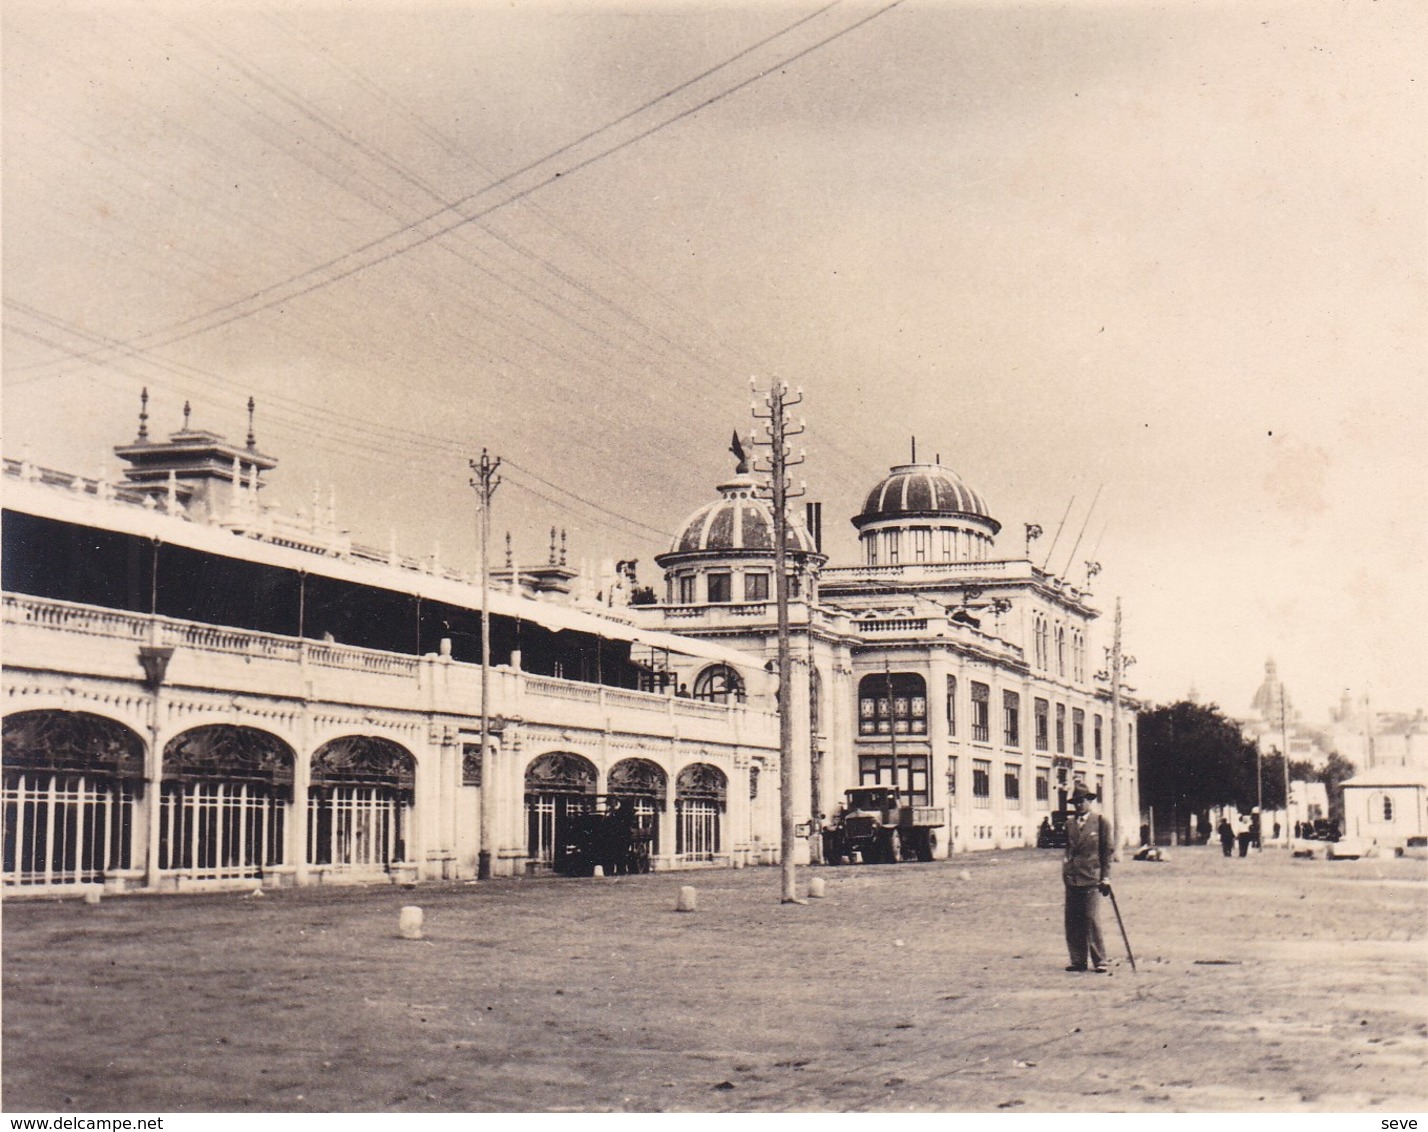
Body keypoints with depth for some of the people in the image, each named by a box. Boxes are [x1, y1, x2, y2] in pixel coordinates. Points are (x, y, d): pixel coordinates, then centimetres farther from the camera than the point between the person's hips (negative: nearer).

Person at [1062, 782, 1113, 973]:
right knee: (1072, 921, 3)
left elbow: (1107, 850, 0)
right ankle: (1078, 960, 9)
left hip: (1091, 878, -5)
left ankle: (1099, 961, -1)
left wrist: (1105, 877, -4)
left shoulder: (1101, 822, 1)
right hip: (1071, 878, 5)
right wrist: (1065, 871, 13)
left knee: (1092, 919, -8)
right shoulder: (1070, 824, 14)